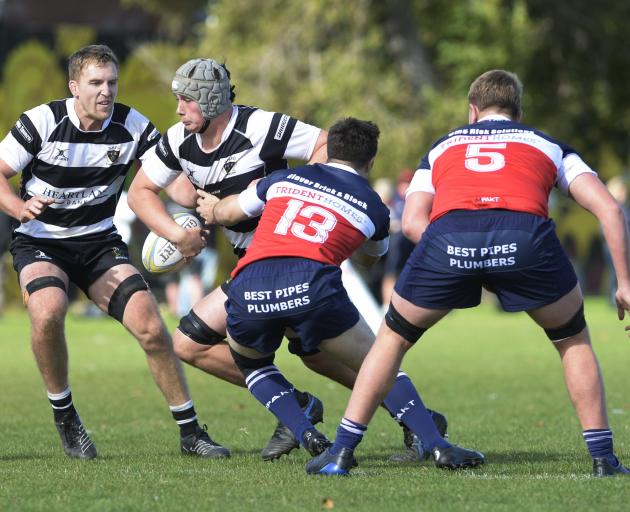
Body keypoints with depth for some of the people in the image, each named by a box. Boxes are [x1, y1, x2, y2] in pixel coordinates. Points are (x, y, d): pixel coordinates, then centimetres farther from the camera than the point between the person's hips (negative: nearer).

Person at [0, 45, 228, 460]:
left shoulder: (132, 126, -8)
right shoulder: (41, 122, -14)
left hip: (99, 242, 2)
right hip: (39, 242, -2)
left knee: (150, 326, -14)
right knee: (48, 311, -33)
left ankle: (190, 432, 2)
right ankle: (65, 418, -10)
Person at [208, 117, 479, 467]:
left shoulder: (285, 178, 24)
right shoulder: (374, 208, 21)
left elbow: (227, 213, 36)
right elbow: (370, 259, 43)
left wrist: (210, 211, 60)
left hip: (248, 290, 2)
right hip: (311, 285, -2)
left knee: (252, 364, 31)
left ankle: (308, 436, 11)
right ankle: (437, 446, 2)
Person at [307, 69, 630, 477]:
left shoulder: (443, 147, 35)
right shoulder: (547, 145, 33)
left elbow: (412, 222, 20)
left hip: (447, 234, 1)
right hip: (525, 236, 0)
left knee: (394, 337, 25)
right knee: (574, 340, 25)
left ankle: (342, 451, 21)